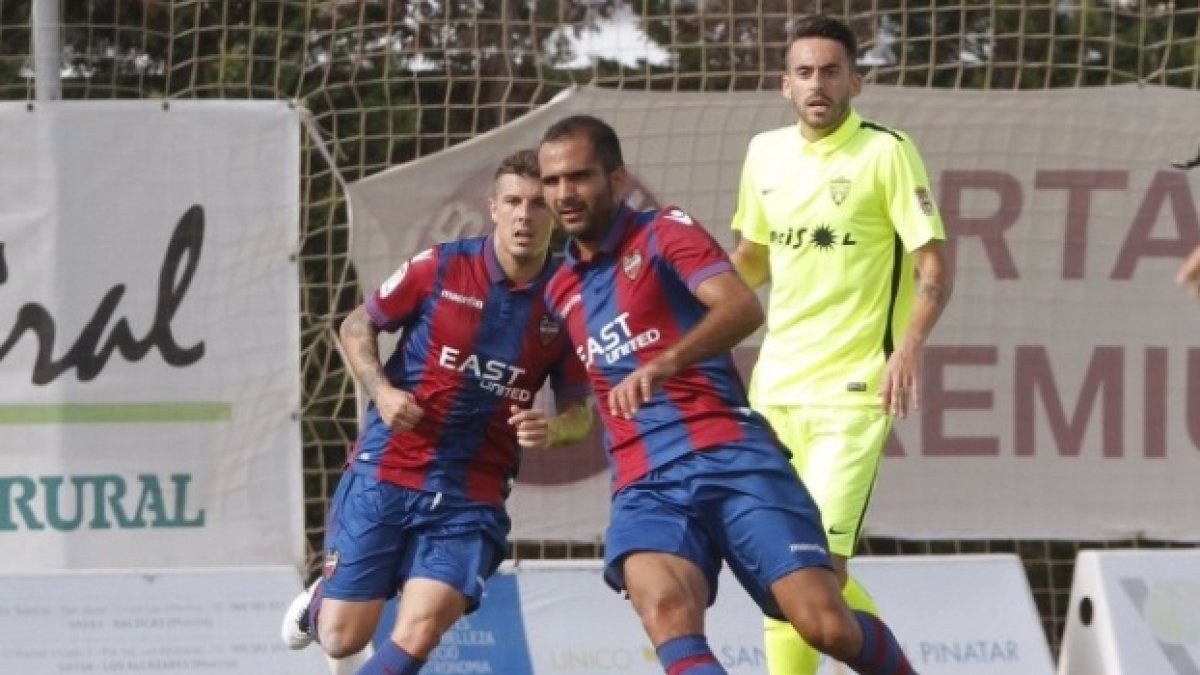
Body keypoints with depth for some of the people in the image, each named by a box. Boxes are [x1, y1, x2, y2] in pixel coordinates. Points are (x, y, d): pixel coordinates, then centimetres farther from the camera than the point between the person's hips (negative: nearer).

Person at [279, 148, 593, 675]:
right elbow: (357, 326, 7)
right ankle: (320, 597, 41)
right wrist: (381, 389, -11)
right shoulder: (440, 268, -5)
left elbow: (578, 410, 6)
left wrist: (554, 430, -17)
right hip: (385, 473, -1)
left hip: (471, 498, 1)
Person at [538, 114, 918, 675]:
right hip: (644, 486, 4)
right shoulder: (559, 291, 21)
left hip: (731, 458, -4)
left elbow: (742, 307, -19)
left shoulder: (664, 233, 2)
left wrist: (665, 363, -32)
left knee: (826, 624, -14)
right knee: (666, 608, -31)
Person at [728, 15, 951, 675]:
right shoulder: (765, 153, 9)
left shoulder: (886, 153, -7)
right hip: (774, 389, 6)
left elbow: (934, 270, -10)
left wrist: (909, 344, -25)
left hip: (853, 391, -6)